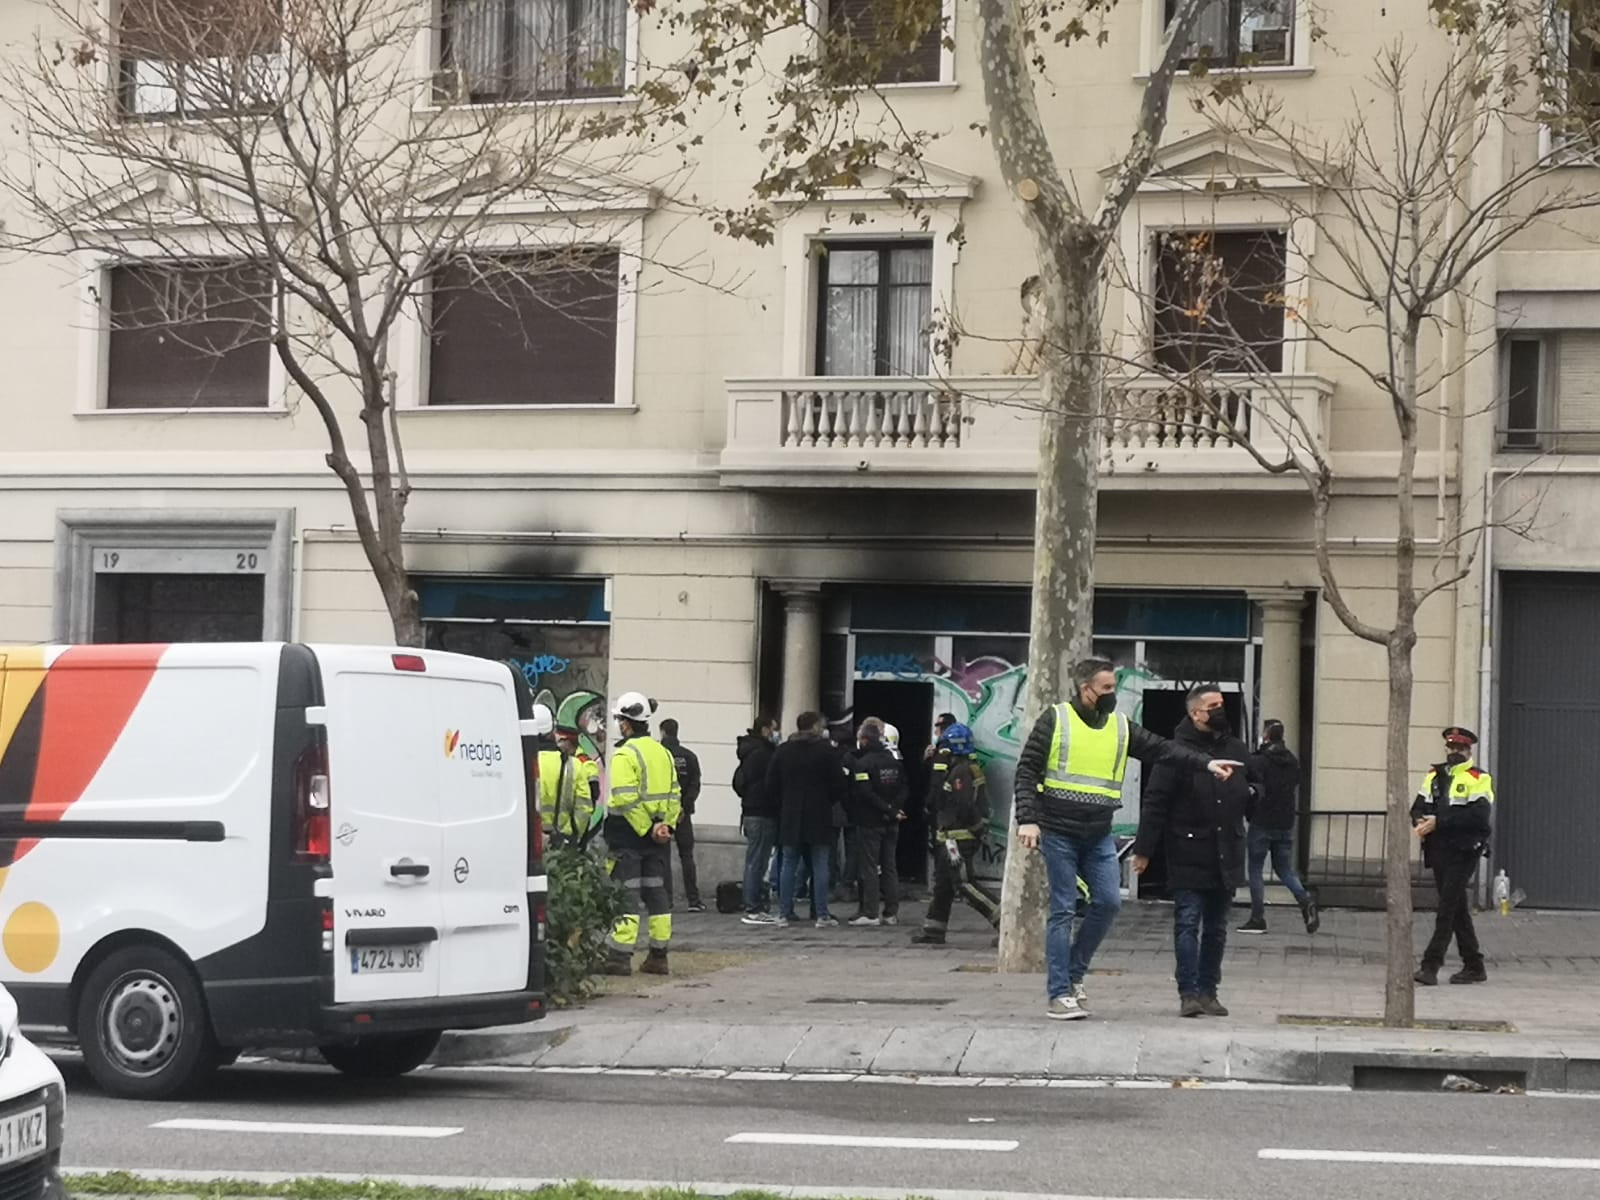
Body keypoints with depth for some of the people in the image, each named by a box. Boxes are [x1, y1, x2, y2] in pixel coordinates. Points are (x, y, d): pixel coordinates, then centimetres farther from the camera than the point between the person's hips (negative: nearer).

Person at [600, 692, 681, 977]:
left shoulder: (625, 755, -12)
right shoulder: (663, 753, 12)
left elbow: (626, 798, -20)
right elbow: (674, 795, 7)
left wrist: (646, 829, -15)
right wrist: (666, 824, 0)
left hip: (629, 834, -7)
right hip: (658, 836, 7)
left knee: (626, 894, -5)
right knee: (657, 892, 10)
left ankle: (620, 956, -7)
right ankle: (658, 956, 13)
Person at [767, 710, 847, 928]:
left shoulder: (783, 751, 5)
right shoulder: (826, 750, -6)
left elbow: (771, 783, 6)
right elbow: (839, 782, -6)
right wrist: (832, 802, 11)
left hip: (790, 816, 3)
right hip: (819, 817, -3)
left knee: (789, 865, 7)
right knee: (820, 866, 1)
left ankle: (784, 914, 4)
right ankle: (822, 915, -1)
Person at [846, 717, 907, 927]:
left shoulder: (862, 763, -13)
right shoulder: (894, 761, 8)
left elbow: (865, 793, -20)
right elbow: (904, 789, 6)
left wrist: (890, 810, -15)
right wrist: (893, 809, -3)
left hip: (869, 823, -6)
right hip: (891, 824, 6)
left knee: (869, 868, -2)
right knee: (890, 867, 12)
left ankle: (870, 913, -4)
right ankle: (891, 912, 12)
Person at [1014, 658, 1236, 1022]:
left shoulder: (1121, 726, 11)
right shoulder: (1055, 720, -4)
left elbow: (1161, 749, 7)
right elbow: (1027, 772, -6)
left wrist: (1206, 763, -5)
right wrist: (1028, 819, -16)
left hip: (1099, 835, 5)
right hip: (1059, 832, -5)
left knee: (1109, 902, -4)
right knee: (1063, 911, -4)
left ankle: (1073, 973, 16)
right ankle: (1059, 995, 1)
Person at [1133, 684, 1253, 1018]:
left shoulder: (1236, 750, 11)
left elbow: (1253, 787, 27)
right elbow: (1155, 802, -9)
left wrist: (1253, 793, 2)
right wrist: (1144, 849, -12)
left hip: (1226, 857, 6)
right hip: (1189, 856, -6)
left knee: (1216, 928, 10)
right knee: (1187, 924, -7)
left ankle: (1208, 991, 18)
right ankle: (1189, 993, -5)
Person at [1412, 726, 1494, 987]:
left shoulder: (1478, 779, -5)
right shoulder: (1434, 776, 16)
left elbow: (1478, 815, -17)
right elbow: (1420, 806, 13)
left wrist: (1438, 822, -20)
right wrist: (1420, 821, -12)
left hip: (1464, 851, -7)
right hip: (1438, 850, 7)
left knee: (1447, 907, -11)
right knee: (1457, 908, 12)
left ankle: (1431, 965, -14)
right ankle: (1474, 967, 20)